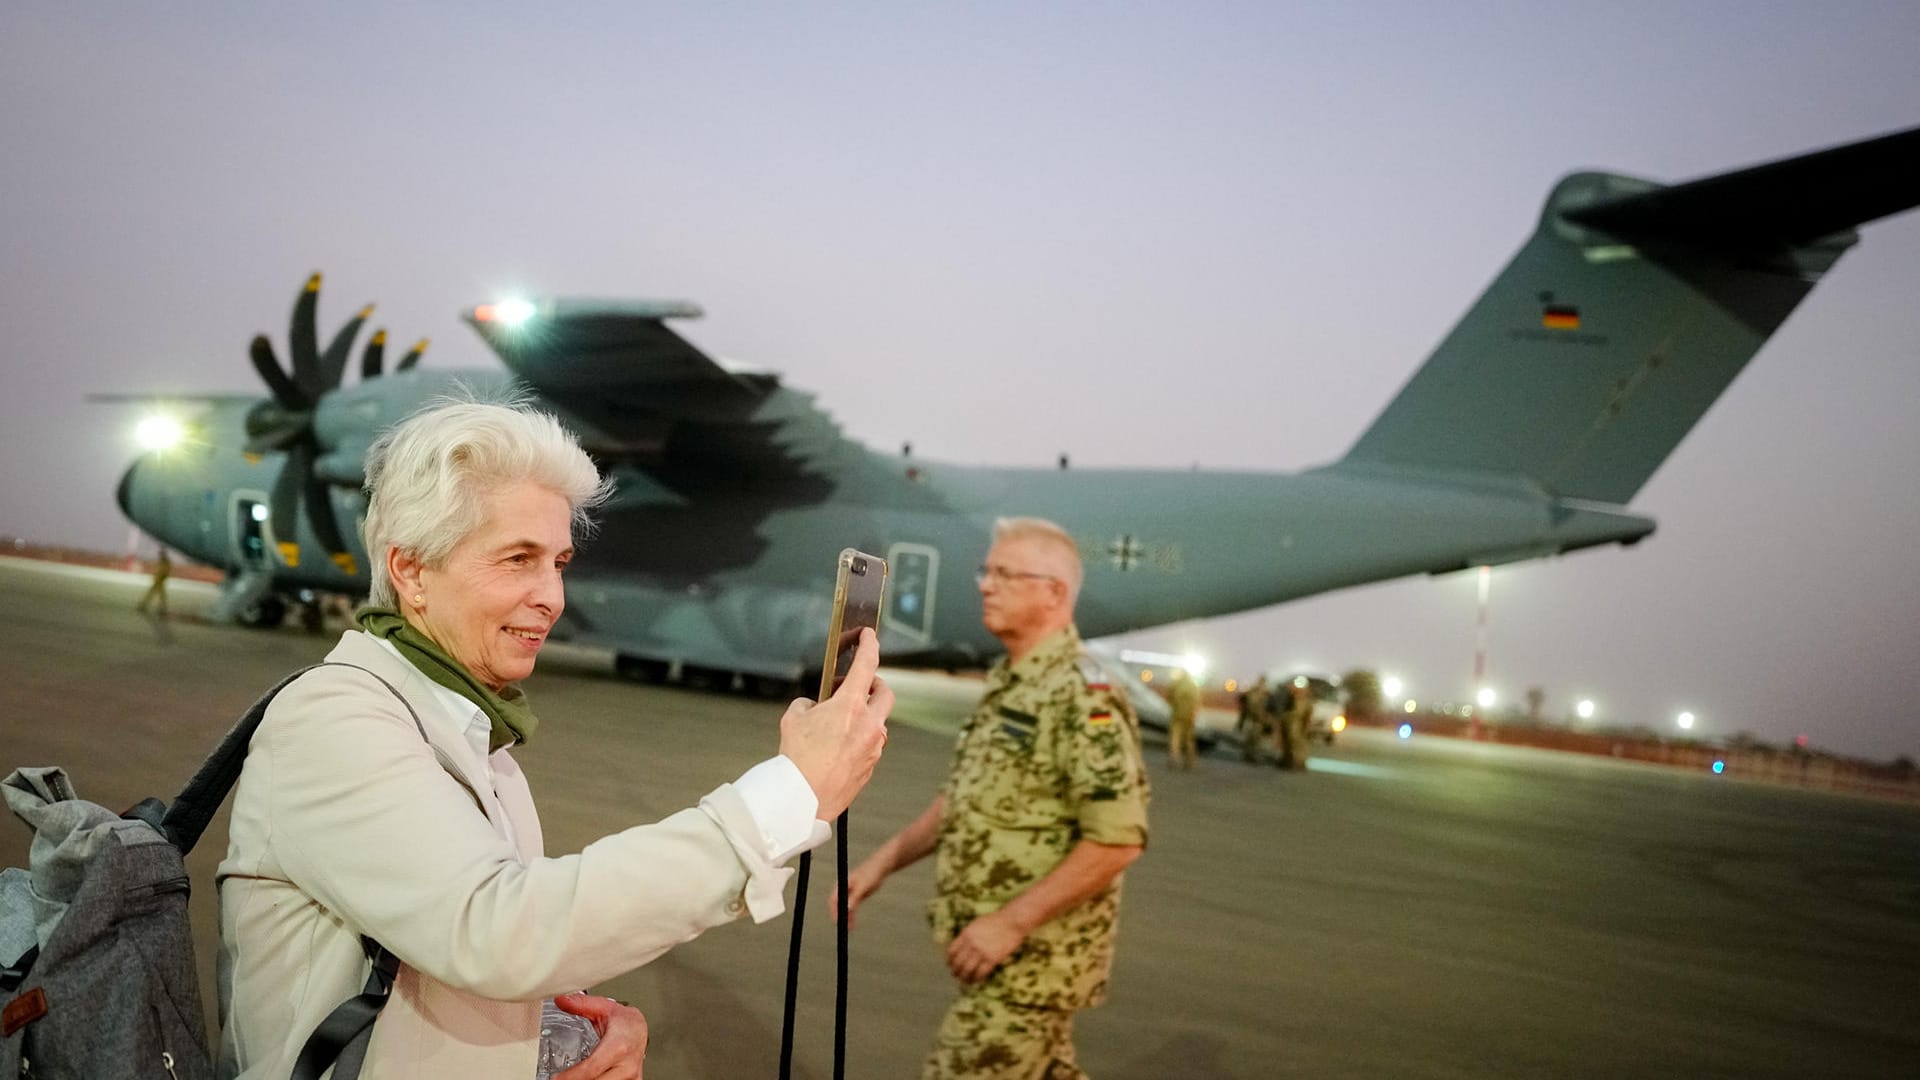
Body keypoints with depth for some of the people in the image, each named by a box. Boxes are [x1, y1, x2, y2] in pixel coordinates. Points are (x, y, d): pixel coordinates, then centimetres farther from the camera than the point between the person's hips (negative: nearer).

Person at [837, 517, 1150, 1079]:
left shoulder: (1084, 697, -20)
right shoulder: (1005, 684, 10)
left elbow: (1118, 839, -25)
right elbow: (965, 798, 19)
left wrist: (1011, 922, -24)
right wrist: (882, 862, 11)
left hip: (1032, 956, -9)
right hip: (1006, 952, 9)